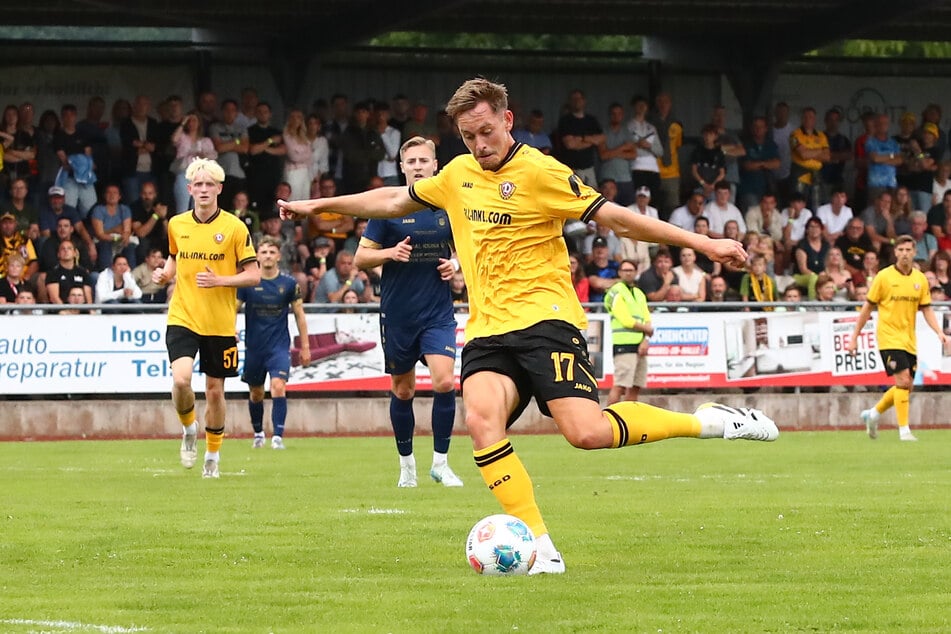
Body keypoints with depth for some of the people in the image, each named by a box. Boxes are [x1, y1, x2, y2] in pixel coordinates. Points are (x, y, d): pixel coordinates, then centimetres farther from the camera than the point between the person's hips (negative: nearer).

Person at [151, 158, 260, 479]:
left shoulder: (234, 227, -6)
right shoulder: (177, 225, 4)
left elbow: (253, 275, -4)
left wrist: (219, 280, -19)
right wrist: (165, 273, 2)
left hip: (220, 323, -1)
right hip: (182, 317, 1)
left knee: (215, 389, 7)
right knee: (180, 380, -20)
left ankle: (212, 455, 27)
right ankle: (189, 429, 10)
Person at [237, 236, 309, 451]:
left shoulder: (289, 284, -3)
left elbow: (299, 315, 6)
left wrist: (305, 346, 7)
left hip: (279, 346, -1)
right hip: (253, 348, 1)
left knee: (278, 387, -19)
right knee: (256, 394, 12)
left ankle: (278, 436, -18)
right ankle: (258, 434, 33)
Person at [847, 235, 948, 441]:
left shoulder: (920, 279, 6)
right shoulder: (884, 276, -5)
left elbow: (926, 309, 9)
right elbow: (868, 308, 0)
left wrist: (939, 332, -8)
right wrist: (854, 338, 0)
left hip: (909, 340, 5)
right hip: (889, 337, -5)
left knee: (905, 388, 8)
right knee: (903, 380, -17)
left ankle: (873, 414, 30)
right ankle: (904, 430, -12)